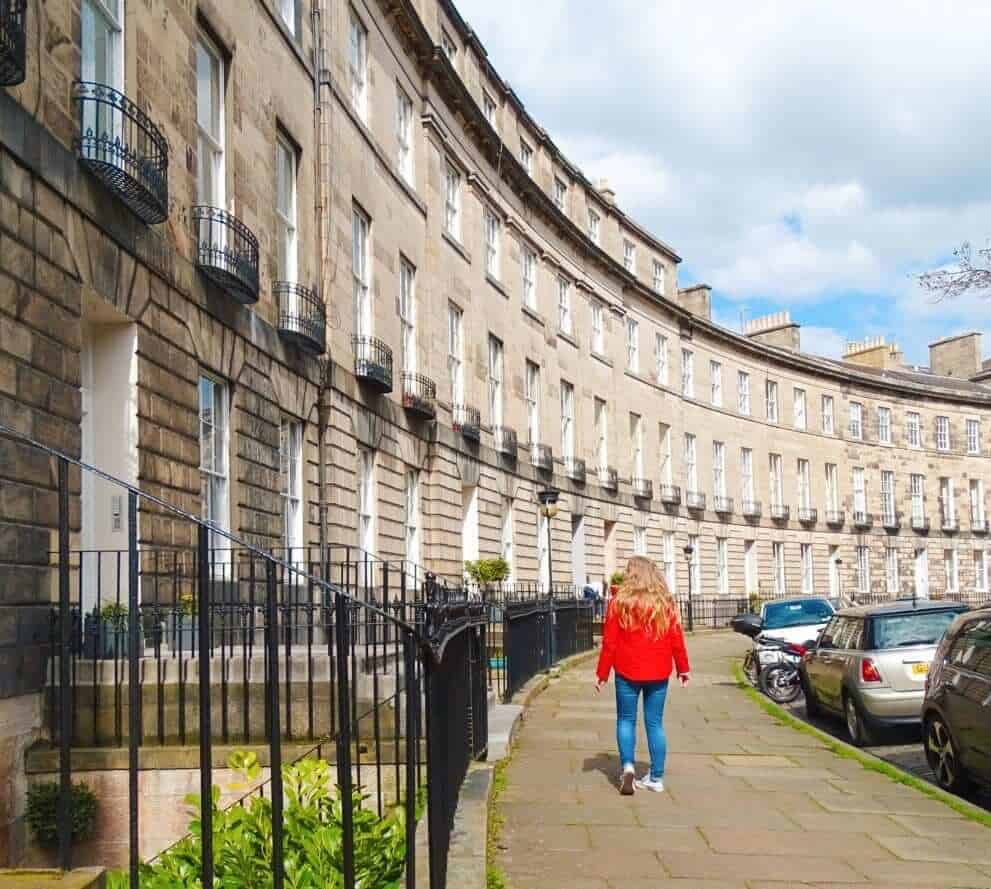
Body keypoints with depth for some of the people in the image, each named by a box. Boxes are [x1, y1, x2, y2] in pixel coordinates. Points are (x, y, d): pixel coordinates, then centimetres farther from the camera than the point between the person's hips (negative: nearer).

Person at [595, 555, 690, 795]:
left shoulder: (619, 602, -5)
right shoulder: (666, 602, 3)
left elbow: (609, 642, -4)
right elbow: (676, 638, 3)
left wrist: (602, 673, 2)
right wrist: (683, 668, 14)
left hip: (628, 672, -2)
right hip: (658, 673, 2)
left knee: (626, 719, 10)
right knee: (655, 723, 9)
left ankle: (628, 766, -10)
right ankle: (656, 778, 10)